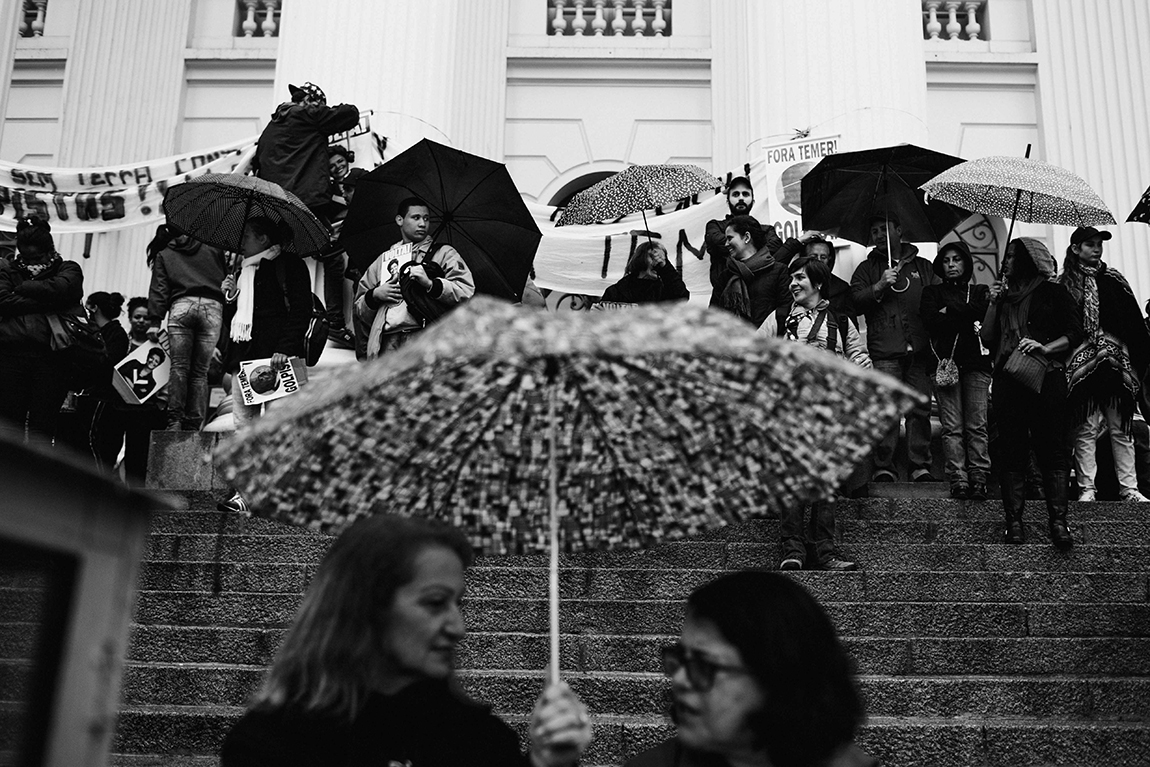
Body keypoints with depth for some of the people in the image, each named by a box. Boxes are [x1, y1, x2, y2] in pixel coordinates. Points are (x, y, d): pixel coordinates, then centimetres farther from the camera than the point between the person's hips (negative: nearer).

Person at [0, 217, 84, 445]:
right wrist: (43, 304, -5)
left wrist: (21, 288, 4)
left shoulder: (68, 270, 15)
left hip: (51, 355, -1)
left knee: (43, 426, -1)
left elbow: (59, 289, -7)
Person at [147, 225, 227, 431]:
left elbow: (159, 288, 10)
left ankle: (175, 420, -12)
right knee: (200, 371, 1)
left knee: (179, 367, 0)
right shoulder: (213, 249, 24)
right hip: (213, 307, 1)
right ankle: (193, 425, -4)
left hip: (181, 306, -1)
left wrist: (155, 321, 4)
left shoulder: (163, 254, 21)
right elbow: (226, 279, 19)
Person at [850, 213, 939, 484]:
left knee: (920, 408, -2)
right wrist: (880, 286, -10)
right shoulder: (867, 269, 16)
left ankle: (920, 466, 5)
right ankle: (883, 467, -5)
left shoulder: (923, 267, 20)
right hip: (885, 352, -2)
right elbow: (855, 303, 2)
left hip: (919, 350, 2)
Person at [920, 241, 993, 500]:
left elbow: (985, 314, -2)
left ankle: (979, 479, -7)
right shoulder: (932, 292, 17)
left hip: (976, 362, 1)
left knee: (977, 425, -7)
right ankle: (958, 481, -7)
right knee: (952, 427, -7)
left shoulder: (981, 291, 20)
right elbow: (931, 321, -2)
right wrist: (968, 318, -3)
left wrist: (950, 311, -1)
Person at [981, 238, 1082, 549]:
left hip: (1047, 378, -4)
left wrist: (1045, 348, -13)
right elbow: (987, 339, 15)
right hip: (1007, 380, 4)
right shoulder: (1005, 295, 22)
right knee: (1011, 453, -1)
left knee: (1053, 450, -8)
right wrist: (993, 305, 7)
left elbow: (1075, 333, 2)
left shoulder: (1053, 292, 10)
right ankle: (1013, 521, -1)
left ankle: (1058, 521, -11)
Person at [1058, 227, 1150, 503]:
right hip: (1082, 364, -3)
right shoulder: (1064, 284, 4)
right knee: (1086, 429, -3)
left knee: (1121, 428, 4)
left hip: (1117, 363, 3)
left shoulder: (1113, 279, 12)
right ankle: (1086, 489, 2)